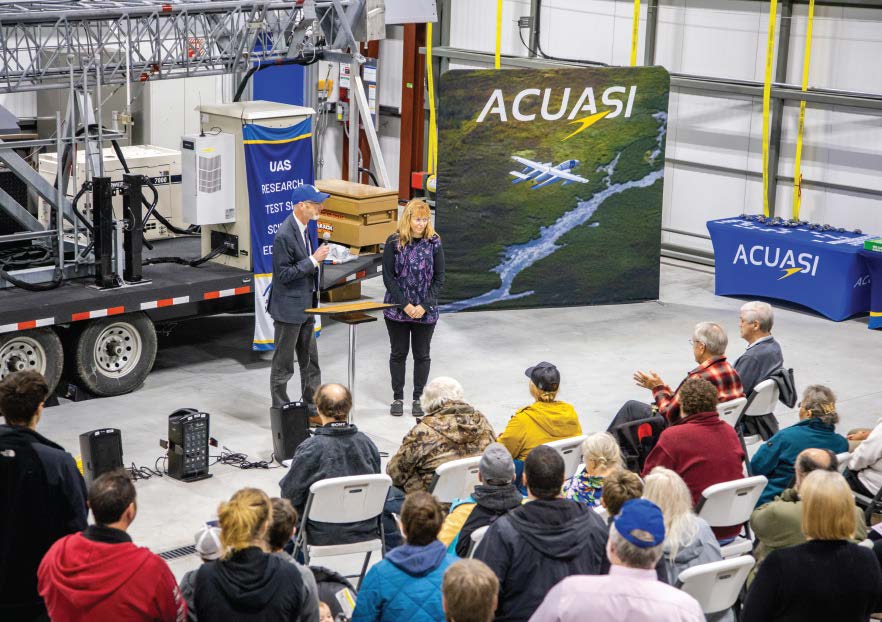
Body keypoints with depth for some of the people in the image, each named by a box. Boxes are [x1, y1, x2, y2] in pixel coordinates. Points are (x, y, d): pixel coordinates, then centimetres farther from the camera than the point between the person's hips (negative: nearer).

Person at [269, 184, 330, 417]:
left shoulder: (309, 225, 4)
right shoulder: (284, 235, -23)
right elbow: (284, 274, -23)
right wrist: (313, 261, -24)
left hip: (306, 304, 9)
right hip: (289, 307, -9)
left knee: (310, 360, 18)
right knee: (283, 363, 3)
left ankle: (313, 406, 28)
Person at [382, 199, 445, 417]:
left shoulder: (434, 243, -3)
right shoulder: (394, 242, -5)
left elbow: (439, 278, -2)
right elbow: (388, 277, -6)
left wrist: (424, 306, -12)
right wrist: (405, 305, -13)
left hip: (425, 311, 1)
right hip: (397, 309, 0)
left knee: (422, 355, 9)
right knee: (398, 353, 9)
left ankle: (418, 398, 21)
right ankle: (398, 398, 21)